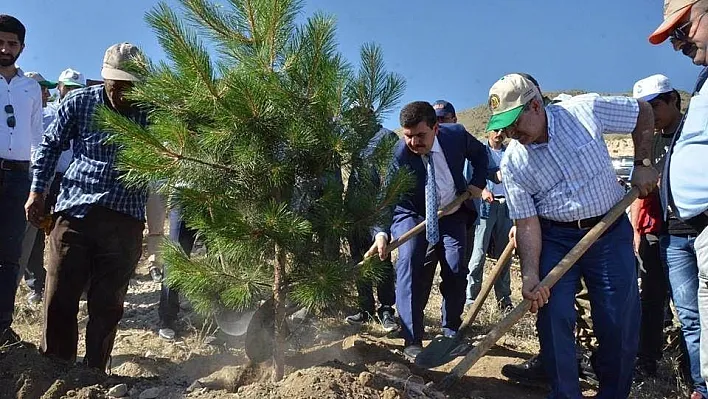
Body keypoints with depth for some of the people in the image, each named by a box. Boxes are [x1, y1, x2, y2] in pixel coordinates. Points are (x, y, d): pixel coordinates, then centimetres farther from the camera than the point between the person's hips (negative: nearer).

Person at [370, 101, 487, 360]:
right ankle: (412, 341, -20)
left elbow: (480, 154, 6)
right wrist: (382, 232, -46)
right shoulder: (397, 155, -26)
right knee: (409, 262, -25)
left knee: (456, 270, -5)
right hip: (412, 215, -3)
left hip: (451, 215, 3)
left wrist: (478, 183, -7)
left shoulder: (456, 135, -16)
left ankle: (451, 332, 17)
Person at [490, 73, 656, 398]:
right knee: (553, 317, -6)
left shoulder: (586, 110, -13)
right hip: (555, 238, 1)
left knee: (620, 323, 2)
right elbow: (527, 223, -9)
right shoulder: (512, 163, -9)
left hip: (611, 231, 0)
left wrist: (642, 165, -1)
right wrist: (530, 275, -19)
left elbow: (643, 112, 4)